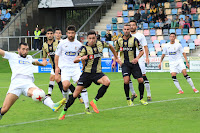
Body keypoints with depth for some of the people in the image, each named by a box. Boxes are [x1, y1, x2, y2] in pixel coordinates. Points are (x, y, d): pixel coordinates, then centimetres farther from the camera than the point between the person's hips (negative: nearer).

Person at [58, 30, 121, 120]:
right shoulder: (84, 48, -11)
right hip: (87, 73, -2)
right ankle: (64, 112, 13)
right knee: (76, 93, -4)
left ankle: (94, 101, -12)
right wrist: (81, 58, -43)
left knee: (107, 82, -29)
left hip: (98, 73, 2)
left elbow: (110, 46, 22)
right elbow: (75, 60, -21)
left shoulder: (100, 44, 0)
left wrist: (116, 58, 27)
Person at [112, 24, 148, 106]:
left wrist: (137, 58, -19)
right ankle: (128, 99, -3)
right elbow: (116, 51, 21)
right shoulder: (119, 41, 5)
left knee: (140, 80, -6)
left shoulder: (134, 40, -4)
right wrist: (114, 61, 9)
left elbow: (141, 51, -3)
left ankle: (141, 99, 14)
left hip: (133, 63, 0)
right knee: (126, 80, -19)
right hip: (125, 63, 0)